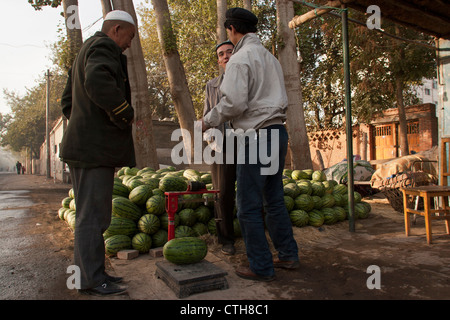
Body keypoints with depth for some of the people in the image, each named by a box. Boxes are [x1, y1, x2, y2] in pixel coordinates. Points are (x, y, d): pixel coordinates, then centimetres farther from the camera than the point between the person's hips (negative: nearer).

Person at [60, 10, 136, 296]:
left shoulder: (86, 51, 27)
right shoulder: (103, 47, -7)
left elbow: (68, 102, 29)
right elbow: (99, 83, -30)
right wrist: (127, 114, -17)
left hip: (83, 147, 11)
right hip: (96, 147, -11)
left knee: (89, 214, 15)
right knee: (93, 214, -5)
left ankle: (89, 273, 25)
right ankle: (92, 281, 5)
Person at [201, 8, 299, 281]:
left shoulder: (240, 58, -7)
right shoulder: (271, 58, 19)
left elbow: (234, 102, -17)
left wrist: (208, 121, -3)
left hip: (256, 136, -9)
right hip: (278, 132, 9)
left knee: (249, 205, 0)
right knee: (274, 199, 16)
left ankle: (261, 267, 8)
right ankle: (288, 255, 24)